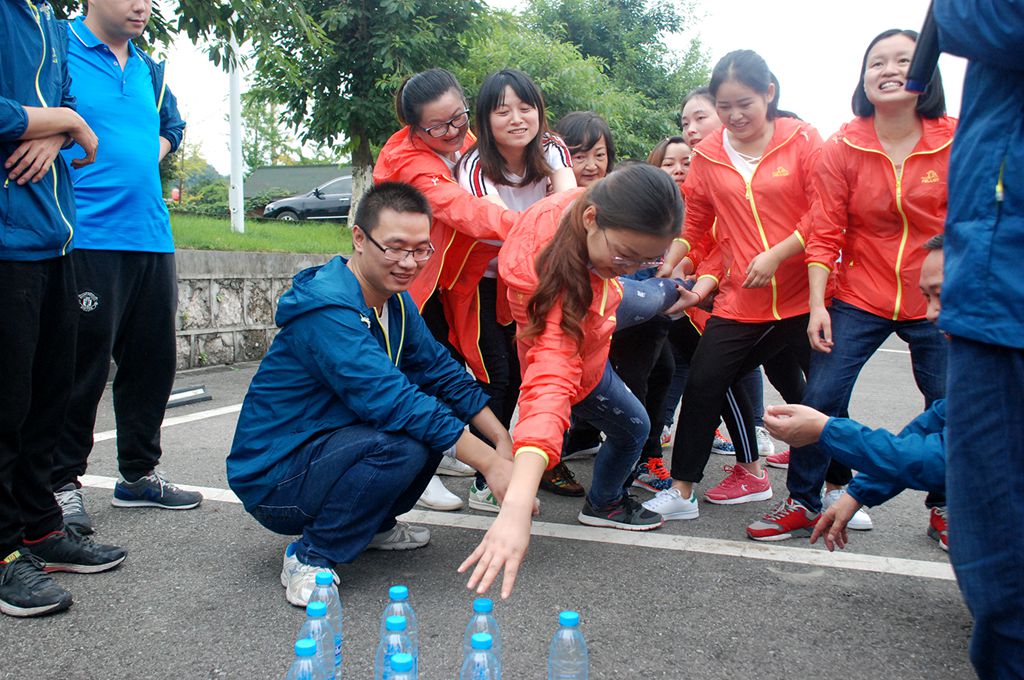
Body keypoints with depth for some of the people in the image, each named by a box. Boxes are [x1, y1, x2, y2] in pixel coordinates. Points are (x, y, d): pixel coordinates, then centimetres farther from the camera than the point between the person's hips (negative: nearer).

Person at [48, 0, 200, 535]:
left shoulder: (149, 69, 18)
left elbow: (171, 125, 33)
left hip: (151, 236, 7)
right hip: (88, 237, -7)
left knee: (152, 359, 11)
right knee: (83, 364, -4)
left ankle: (139, 473, 24)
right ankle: (62, 482, 11)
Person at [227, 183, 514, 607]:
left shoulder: (394, 301, 3)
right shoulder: (326, 309, -26)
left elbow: (442, 371, 4)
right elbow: (390, 401, -33)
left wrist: (503, 440, -7)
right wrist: (489, 463, -31)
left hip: (325, 446, 9)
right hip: (272, 478, -9)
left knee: (436, 411, -4)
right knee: (402, 445, -32)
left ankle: (375, 524, 11)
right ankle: (310, 559, -12)